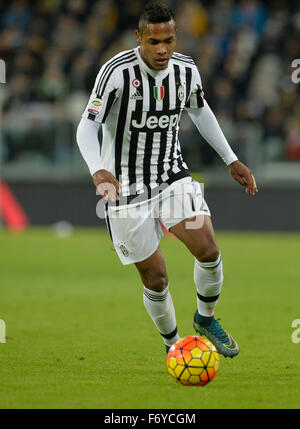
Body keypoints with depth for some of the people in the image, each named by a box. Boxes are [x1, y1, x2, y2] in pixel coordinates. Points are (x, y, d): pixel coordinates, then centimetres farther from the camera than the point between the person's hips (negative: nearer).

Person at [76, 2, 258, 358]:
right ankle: (172, 345, 27)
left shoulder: (186, 70, -6)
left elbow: (201, 111, 15)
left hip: (172, 175, 4)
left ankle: (206, 319, 14)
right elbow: (87, 127, -23)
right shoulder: (117, 72, -22)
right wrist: (98, 171, -40)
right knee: (155, 278, 1)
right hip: (126, 187, -4)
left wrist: (231, 160, 15)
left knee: (208, 250, -14)